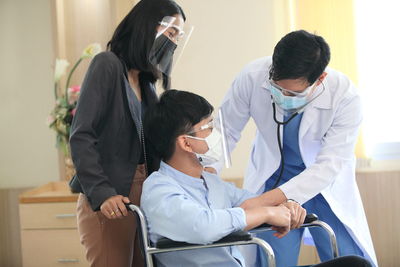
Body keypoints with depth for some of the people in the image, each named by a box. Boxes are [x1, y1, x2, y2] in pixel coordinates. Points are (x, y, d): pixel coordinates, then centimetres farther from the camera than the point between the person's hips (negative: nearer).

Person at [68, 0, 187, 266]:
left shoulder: (146, 81, 16)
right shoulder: (107, 64, -6)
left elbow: (149, 144, 13)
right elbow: (81, 137, -13)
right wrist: (101, 193, -22)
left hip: (143, 195, 7)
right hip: (108, 202, -7)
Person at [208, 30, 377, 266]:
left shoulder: (345, 96, -26)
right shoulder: (252, 77, -22)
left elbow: (329, 165, -26)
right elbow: (226, 131, -10)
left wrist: (269, 199, -38)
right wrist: (207, 169, -29)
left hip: (326, 185, 0)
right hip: (272, 179, 1)